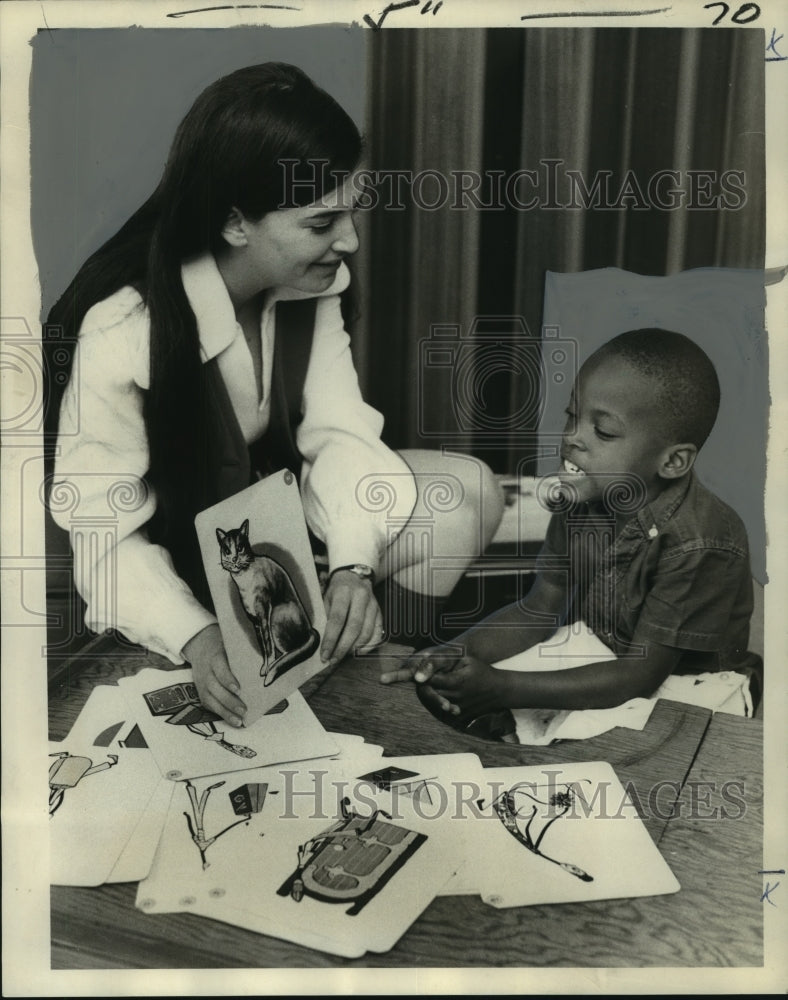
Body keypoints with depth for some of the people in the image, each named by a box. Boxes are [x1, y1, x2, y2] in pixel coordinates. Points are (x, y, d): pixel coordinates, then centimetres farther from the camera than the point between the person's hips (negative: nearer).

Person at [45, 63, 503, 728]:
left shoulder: (313, 281, -13)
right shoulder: (122, 332, -31)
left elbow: (339, 431, -16)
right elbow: (102, 535, -26)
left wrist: (353, 565, -32)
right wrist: (197, 639, -42)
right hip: (170, 542, -5)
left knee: (470, 493, -9)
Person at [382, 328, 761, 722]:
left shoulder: (703, 544, -26)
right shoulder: (580, 501, -7)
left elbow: (642, 675, -25)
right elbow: (539, 610, -1)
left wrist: (504, 689, -33)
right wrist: (455, 654, -20)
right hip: (592, 670, 5)